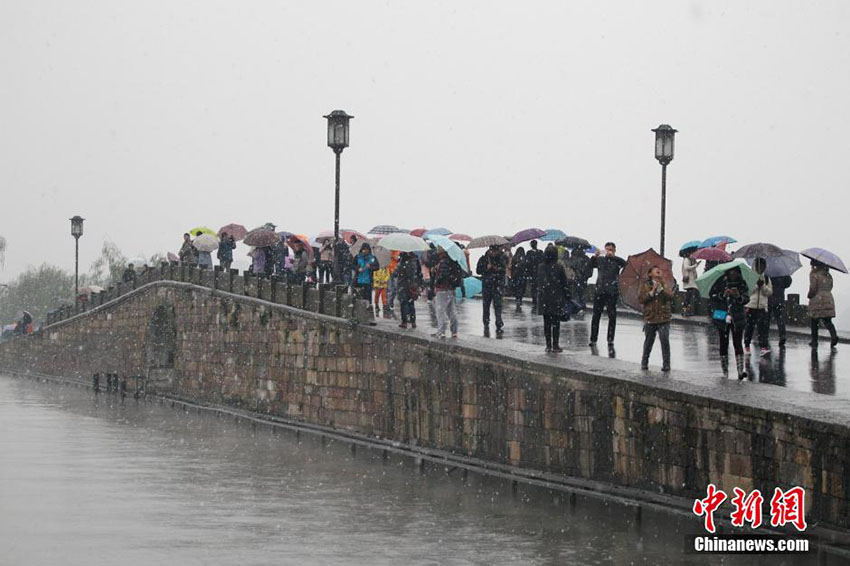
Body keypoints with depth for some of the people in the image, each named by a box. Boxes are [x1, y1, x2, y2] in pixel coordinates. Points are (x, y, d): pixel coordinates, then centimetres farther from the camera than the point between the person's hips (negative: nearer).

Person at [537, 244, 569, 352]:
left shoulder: (540, 267, 0)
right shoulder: (559, 267, -10)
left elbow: (537, 281, 7)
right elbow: (565, 283, -6)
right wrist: (566, 296, 3)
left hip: (543, 298, 3)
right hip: (556, 299, -3)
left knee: (546, 322, 9)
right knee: (556, 322, 3)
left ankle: (548, 345, 10)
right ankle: (555, 345, 3)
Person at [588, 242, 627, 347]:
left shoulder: (616, 261, 6)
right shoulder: (600, 260, 9)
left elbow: (624, 263, -14)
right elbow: (590, 265, -4)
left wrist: (612, 256, -21)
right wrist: (594, 256, -20)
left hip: (612, 291, -1)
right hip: (600, 290, 1)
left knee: (612, 316, 1)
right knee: (596, 315, 0)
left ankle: (610, 340, 8)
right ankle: (593, 339, 2)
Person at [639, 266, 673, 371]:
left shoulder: (664, 285, 10)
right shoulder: (646, 285, 7)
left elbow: (670, 296, -6)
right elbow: (641, 298, -6)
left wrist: (661, 288, -14)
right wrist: (652, 292, -12)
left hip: (663, 318, 0)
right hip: (650, 318, 0)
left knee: (665, 340, -9)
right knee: (648, 341, 8)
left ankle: (666, 364, -3)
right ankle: (644, 362, 24)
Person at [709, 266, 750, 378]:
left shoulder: (741, 283, 4)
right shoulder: (720, 282, -1)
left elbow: (747, 298, -1)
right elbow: (711, 296, -4)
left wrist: (739, 297, -21)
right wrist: (723, 295, -21)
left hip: (737, 318, 0)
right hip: (722, 318, 0)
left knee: (738, 344, -6)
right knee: (724, 344, 5)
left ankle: (740, 371, -12)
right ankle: (725, 372, 12)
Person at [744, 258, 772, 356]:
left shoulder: (766, 278, 10)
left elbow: (770, 292, 7)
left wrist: (763, 286, -10)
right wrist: (756, 285, -16)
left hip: (762, 307, 1)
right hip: (751, 306, -1)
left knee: (763, 327, -9)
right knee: (749, 327, 6)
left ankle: (764, 347, -14)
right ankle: (746, 346, 20)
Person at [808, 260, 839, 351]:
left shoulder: (814, 274, -9)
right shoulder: (828, 274, 11)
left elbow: (813, 288, -13)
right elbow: (830, 287, 14)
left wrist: (809, 295, 3)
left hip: (817, 299, -5)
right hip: (829, 299, 5)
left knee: (814, 322, 7)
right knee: (827, 320, 5)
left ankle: (814, 342, 11)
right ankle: (834, 335, -21)